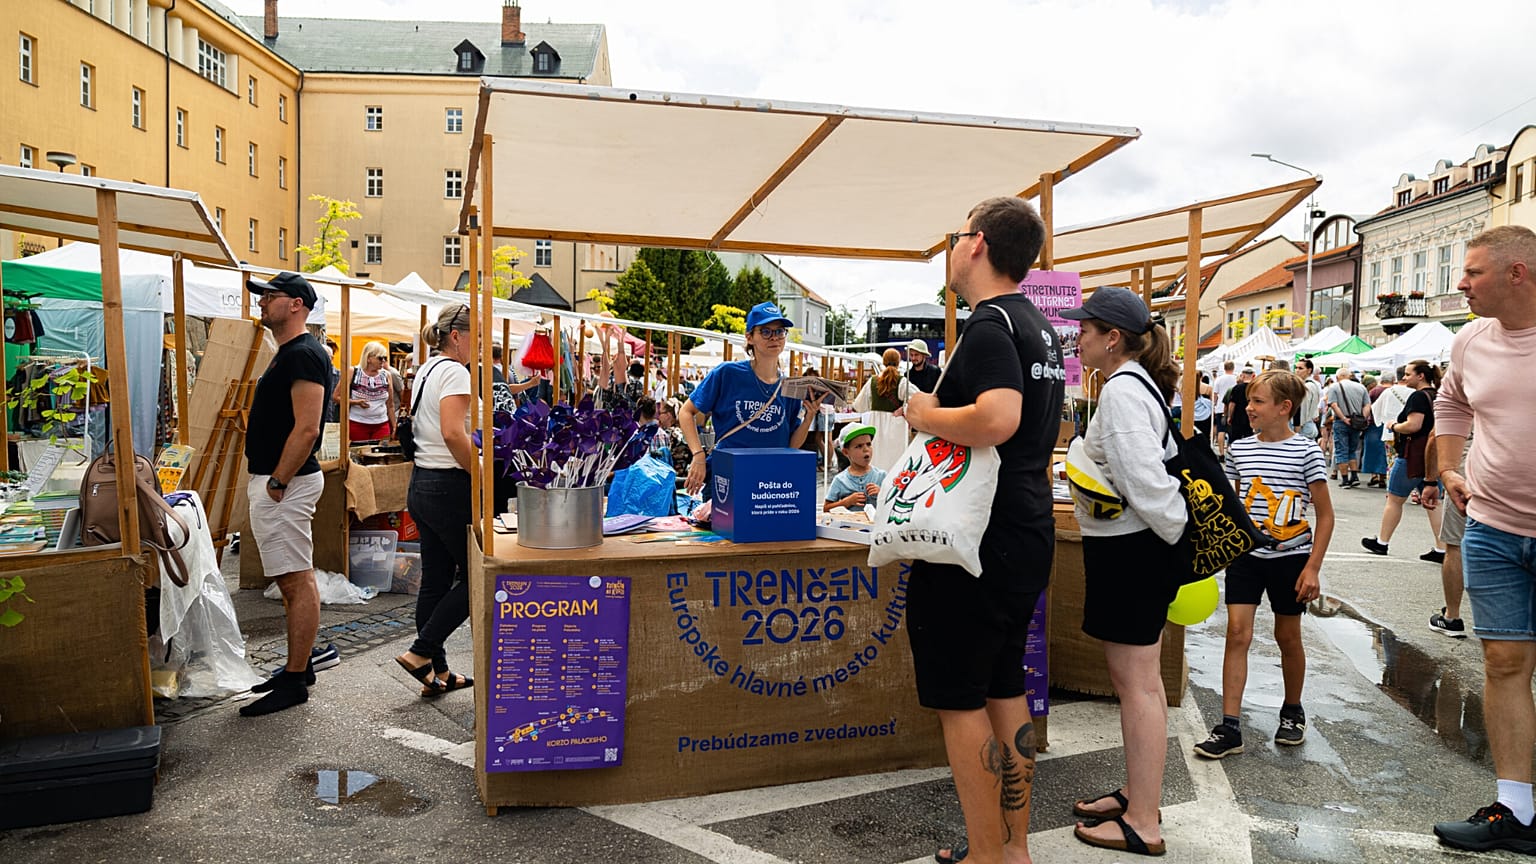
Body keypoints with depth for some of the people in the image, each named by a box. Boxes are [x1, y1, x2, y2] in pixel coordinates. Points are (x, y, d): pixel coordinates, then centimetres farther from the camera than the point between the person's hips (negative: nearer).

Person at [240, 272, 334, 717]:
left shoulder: (304, 354, -15)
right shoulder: (286, 354, 18)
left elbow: (306, 430, -23)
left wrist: (277, 483, -20)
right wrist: (266, 481, 19)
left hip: (286, 485, -11)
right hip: (272, 481, 11)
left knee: (297, 583, -5)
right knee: (293, 581, 16)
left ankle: (294, 683, 1)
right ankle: (300, 666, 25)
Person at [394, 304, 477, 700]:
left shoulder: (426, 370, 16)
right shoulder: (454, 371, -13)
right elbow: (453, 434, -25)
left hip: (421, 484, 10)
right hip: (450, 487, -10)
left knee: (434, 580, 12)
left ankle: (436, 673, 19)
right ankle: (421, 652, 1)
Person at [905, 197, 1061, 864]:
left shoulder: (990, 323, -15)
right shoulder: (1040, 327, 15)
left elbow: (998, 419, -32)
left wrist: (928, 414, -15)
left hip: (980, 542, -10)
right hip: (1028, 534, 10)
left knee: (960, 699, 1)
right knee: (1005, 689, 17)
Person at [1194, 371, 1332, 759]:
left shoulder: (1306, 451, -8)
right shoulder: (1238, 449, 3)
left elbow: (1325, 515, -4)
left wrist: (1312, 567, -9)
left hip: (1290, 556, -2)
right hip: (1245, 555, 2)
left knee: (1287, 636, 12)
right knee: (1237, 632, -6)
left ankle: (1292, 711, 35)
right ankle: (1229, 727, -3)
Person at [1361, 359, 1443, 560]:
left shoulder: (1418, 396, -15)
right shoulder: (1437, 396, 12)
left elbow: (1413, 425, -25)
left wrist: (1393, 426, -8)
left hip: (1413, 456, -8)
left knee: (1394, 499, 6)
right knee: (1432, 503, 8)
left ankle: (1381, 542, 16)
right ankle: (1441, 549, 4)